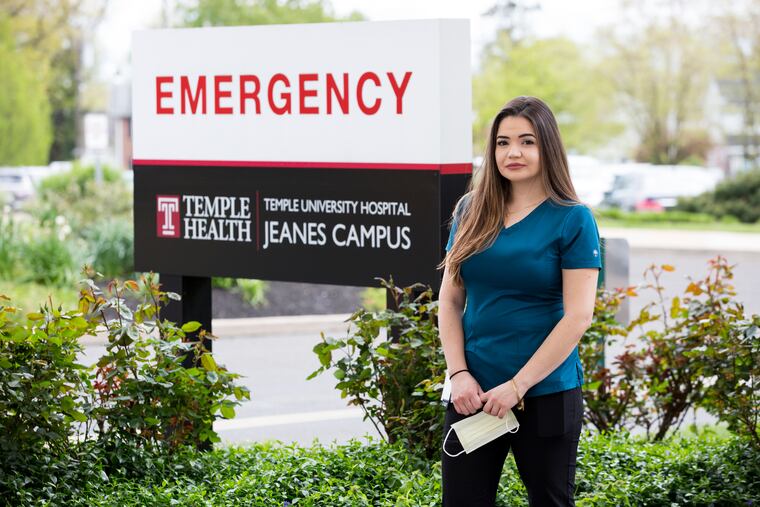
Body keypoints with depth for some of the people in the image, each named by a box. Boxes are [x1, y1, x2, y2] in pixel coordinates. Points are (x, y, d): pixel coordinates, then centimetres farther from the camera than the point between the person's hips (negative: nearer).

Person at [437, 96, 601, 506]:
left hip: (546, 393, -3)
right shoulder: (471, 211, 6)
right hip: (472, 391, 3)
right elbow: (450, 300, 9)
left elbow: (578, 316, -11)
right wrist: (459, 373, -4)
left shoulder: (572, 219, -6)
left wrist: (517, 386, -14)